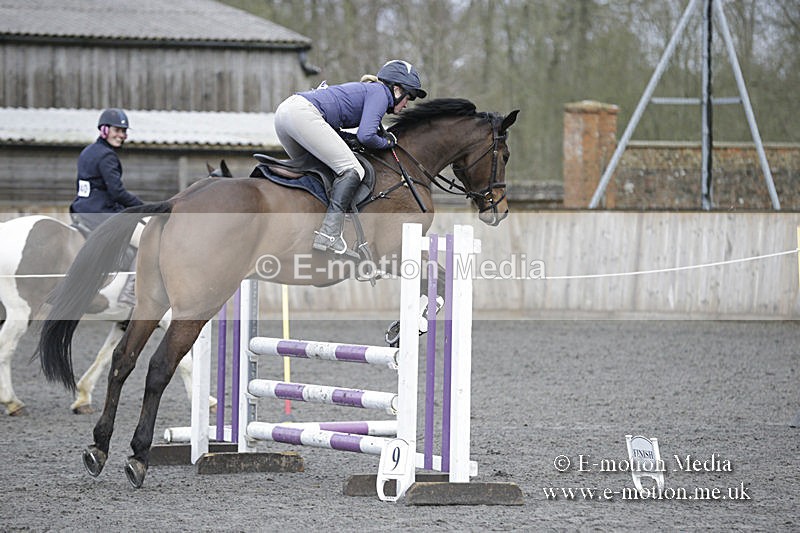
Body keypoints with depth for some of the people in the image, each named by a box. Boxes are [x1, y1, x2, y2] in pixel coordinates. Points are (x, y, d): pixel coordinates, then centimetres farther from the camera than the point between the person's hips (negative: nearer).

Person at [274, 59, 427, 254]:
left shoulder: (366, 90, 31)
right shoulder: (380, 93, 3)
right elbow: (366, 136, -10)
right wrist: (387, 142, 9)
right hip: (303, 114, -10)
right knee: (352, 170, -10)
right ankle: (329, 233, -22)